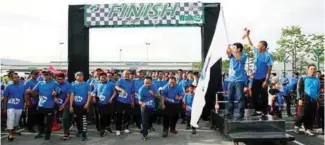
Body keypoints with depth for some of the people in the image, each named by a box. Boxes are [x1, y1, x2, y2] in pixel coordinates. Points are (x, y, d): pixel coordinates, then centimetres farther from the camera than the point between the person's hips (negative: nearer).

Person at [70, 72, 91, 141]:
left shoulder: (86, 84, -2)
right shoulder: (73, 85, -1)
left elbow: (89, 94, -3)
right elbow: (72, 95, -2)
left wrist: (87, 103, -13)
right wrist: (71, 106, -5)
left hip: (84, 105, -2)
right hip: (76, 105, 2)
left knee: (83, 119, -6)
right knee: (77, 119, 16)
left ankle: (84, 134, -1)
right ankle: (79, 130, 38)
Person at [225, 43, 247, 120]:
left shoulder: (243, 56, -3)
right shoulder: (232, 55, 13)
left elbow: (239, 58, -24)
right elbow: (228, 53, -6)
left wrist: (232, 50, -27)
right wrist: (228, 48, -25)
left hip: (239, 80, -6)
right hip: (231, 80, 6)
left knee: (240, 97, -6)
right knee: (230, 97, 11)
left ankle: (241, 114, -1)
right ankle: (230, 113, 20)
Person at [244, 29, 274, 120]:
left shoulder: (268, 56, -12)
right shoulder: (257, 52, 7)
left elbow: (269, 69, -15)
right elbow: (251, 45, 25)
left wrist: (266, 81, -20)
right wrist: (247, 36, 20)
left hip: (263, 79, -7)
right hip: (256, 78, 7)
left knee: (263, 96, 0)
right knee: (254, 95, 12)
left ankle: (264, 113, 6)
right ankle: (257, 110, 25)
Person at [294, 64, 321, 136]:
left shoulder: (318, 80, 15)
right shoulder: (303, 79, 3)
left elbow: (319, 91, 20)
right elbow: (300, 89, 0)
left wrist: (318, 100, 14)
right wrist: (300, 99, -9)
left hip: (314, 100, 4)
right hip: (305, 99, -4)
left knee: (311, 116, 3)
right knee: (302, 115, -6)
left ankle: (308, 129, 12)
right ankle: (297, 126, 12)